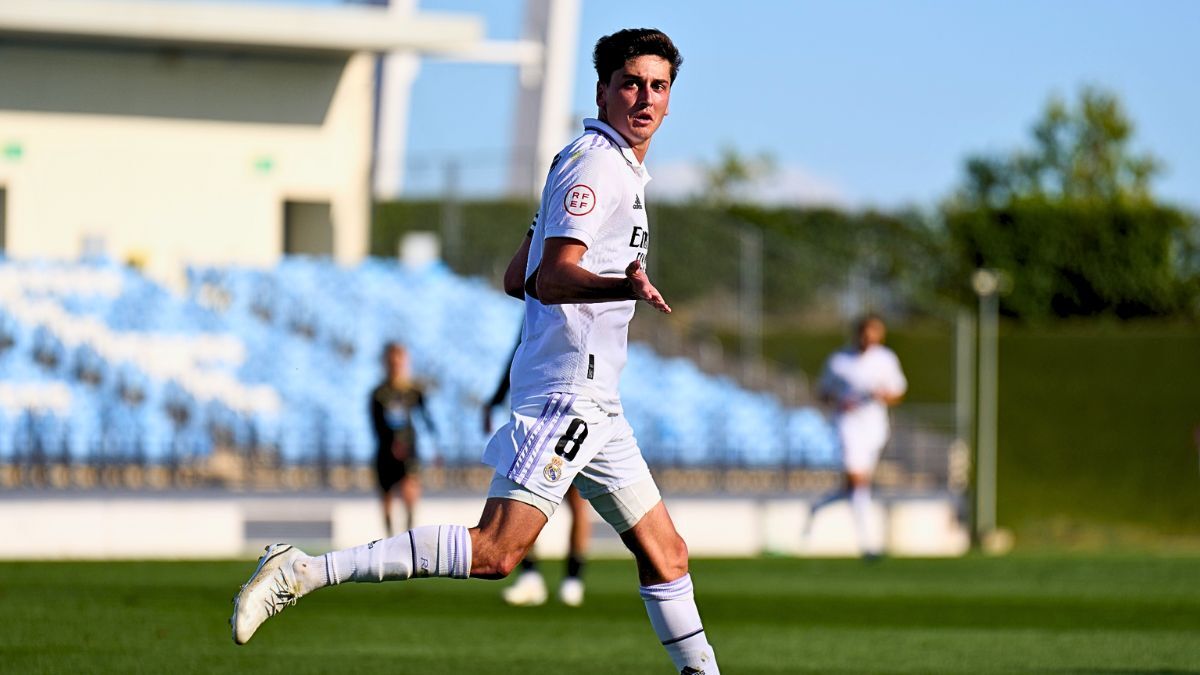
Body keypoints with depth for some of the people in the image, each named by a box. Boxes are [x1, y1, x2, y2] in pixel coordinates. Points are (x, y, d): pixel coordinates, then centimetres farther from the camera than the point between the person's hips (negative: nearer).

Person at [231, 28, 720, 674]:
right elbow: (549, 277, -23)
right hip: (567, 386, -10)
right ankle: (302, 571, -19)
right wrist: (621, 287, -40)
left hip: (593, 399, 10)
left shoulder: (619, 167, 20)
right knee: (494, 550, -19)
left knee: (666, 555, 10)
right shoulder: (596, 164, -10)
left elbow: (525, 275, 25)